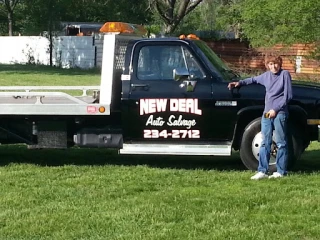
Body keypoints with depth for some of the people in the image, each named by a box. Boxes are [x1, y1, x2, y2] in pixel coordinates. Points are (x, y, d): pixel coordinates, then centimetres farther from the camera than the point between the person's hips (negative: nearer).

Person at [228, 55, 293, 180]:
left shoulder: (285, 74, -3)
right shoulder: (266, 75, 13)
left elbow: (288, 95, -7)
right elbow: (254, 80, 33)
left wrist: (275, 109, -11)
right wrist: (240, 83, 20)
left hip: (279, 113, -5)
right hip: (267, 113, 5)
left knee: (281, 143, 0)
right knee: (265, 143, 3)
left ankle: (281, 171, 4)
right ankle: (262, 171, 3)